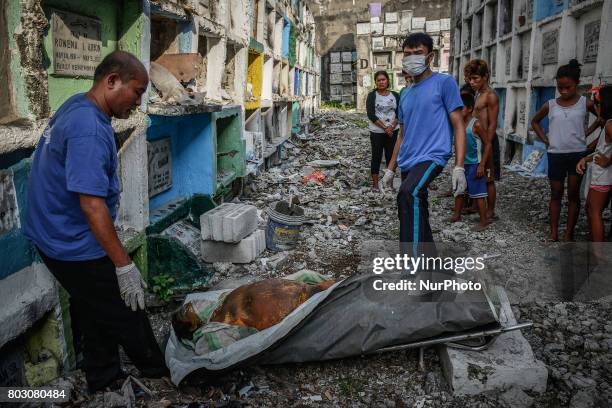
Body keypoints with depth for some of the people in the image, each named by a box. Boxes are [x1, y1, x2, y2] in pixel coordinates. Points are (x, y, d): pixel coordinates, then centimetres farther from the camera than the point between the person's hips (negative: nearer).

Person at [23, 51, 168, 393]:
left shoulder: (77, 105, 5)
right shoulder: (89, 130, -28)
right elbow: (92, 204, -31)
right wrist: (124, 265, -28)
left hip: (55, 237, 10)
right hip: (78, 248, -10)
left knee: (94, 313, 21)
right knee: (127, 318, 7)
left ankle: (104, 380, 36)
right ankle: (163, 376, 25)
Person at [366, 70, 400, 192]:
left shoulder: (395, 95, 7)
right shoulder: (372, 95, -2)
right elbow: (371, 115, -10)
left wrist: (392, 127, -14)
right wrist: (385, 128, -15)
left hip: (393, 131, 3)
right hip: (377, 132, -2)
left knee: (391, 157, 5)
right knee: (376, 157, 3)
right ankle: (375, 184, 10)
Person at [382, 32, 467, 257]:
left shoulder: (444, 83, -2)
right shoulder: (406, 95, 18)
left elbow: (458, 126, -6)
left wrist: (459, 167, -15)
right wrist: (390, 169, 21)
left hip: (432, 157, -8)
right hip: (408, 163, 8)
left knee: (408, 193, -35)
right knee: (417, 217, 13)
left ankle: (413, 260, -33)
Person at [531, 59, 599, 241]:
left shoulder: (585, 103, -3)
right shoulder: (550, 105, 2)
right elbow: (535, 121, 18)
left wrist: (586, 134, -1)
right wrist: (544, 139, 6)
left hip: (578, 154, -1)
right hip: (555, 154, 1)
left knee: (573, 195, 5)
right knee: (556, 194, 8)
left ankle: (568, 234, 11)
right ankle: (554, 233, 13)